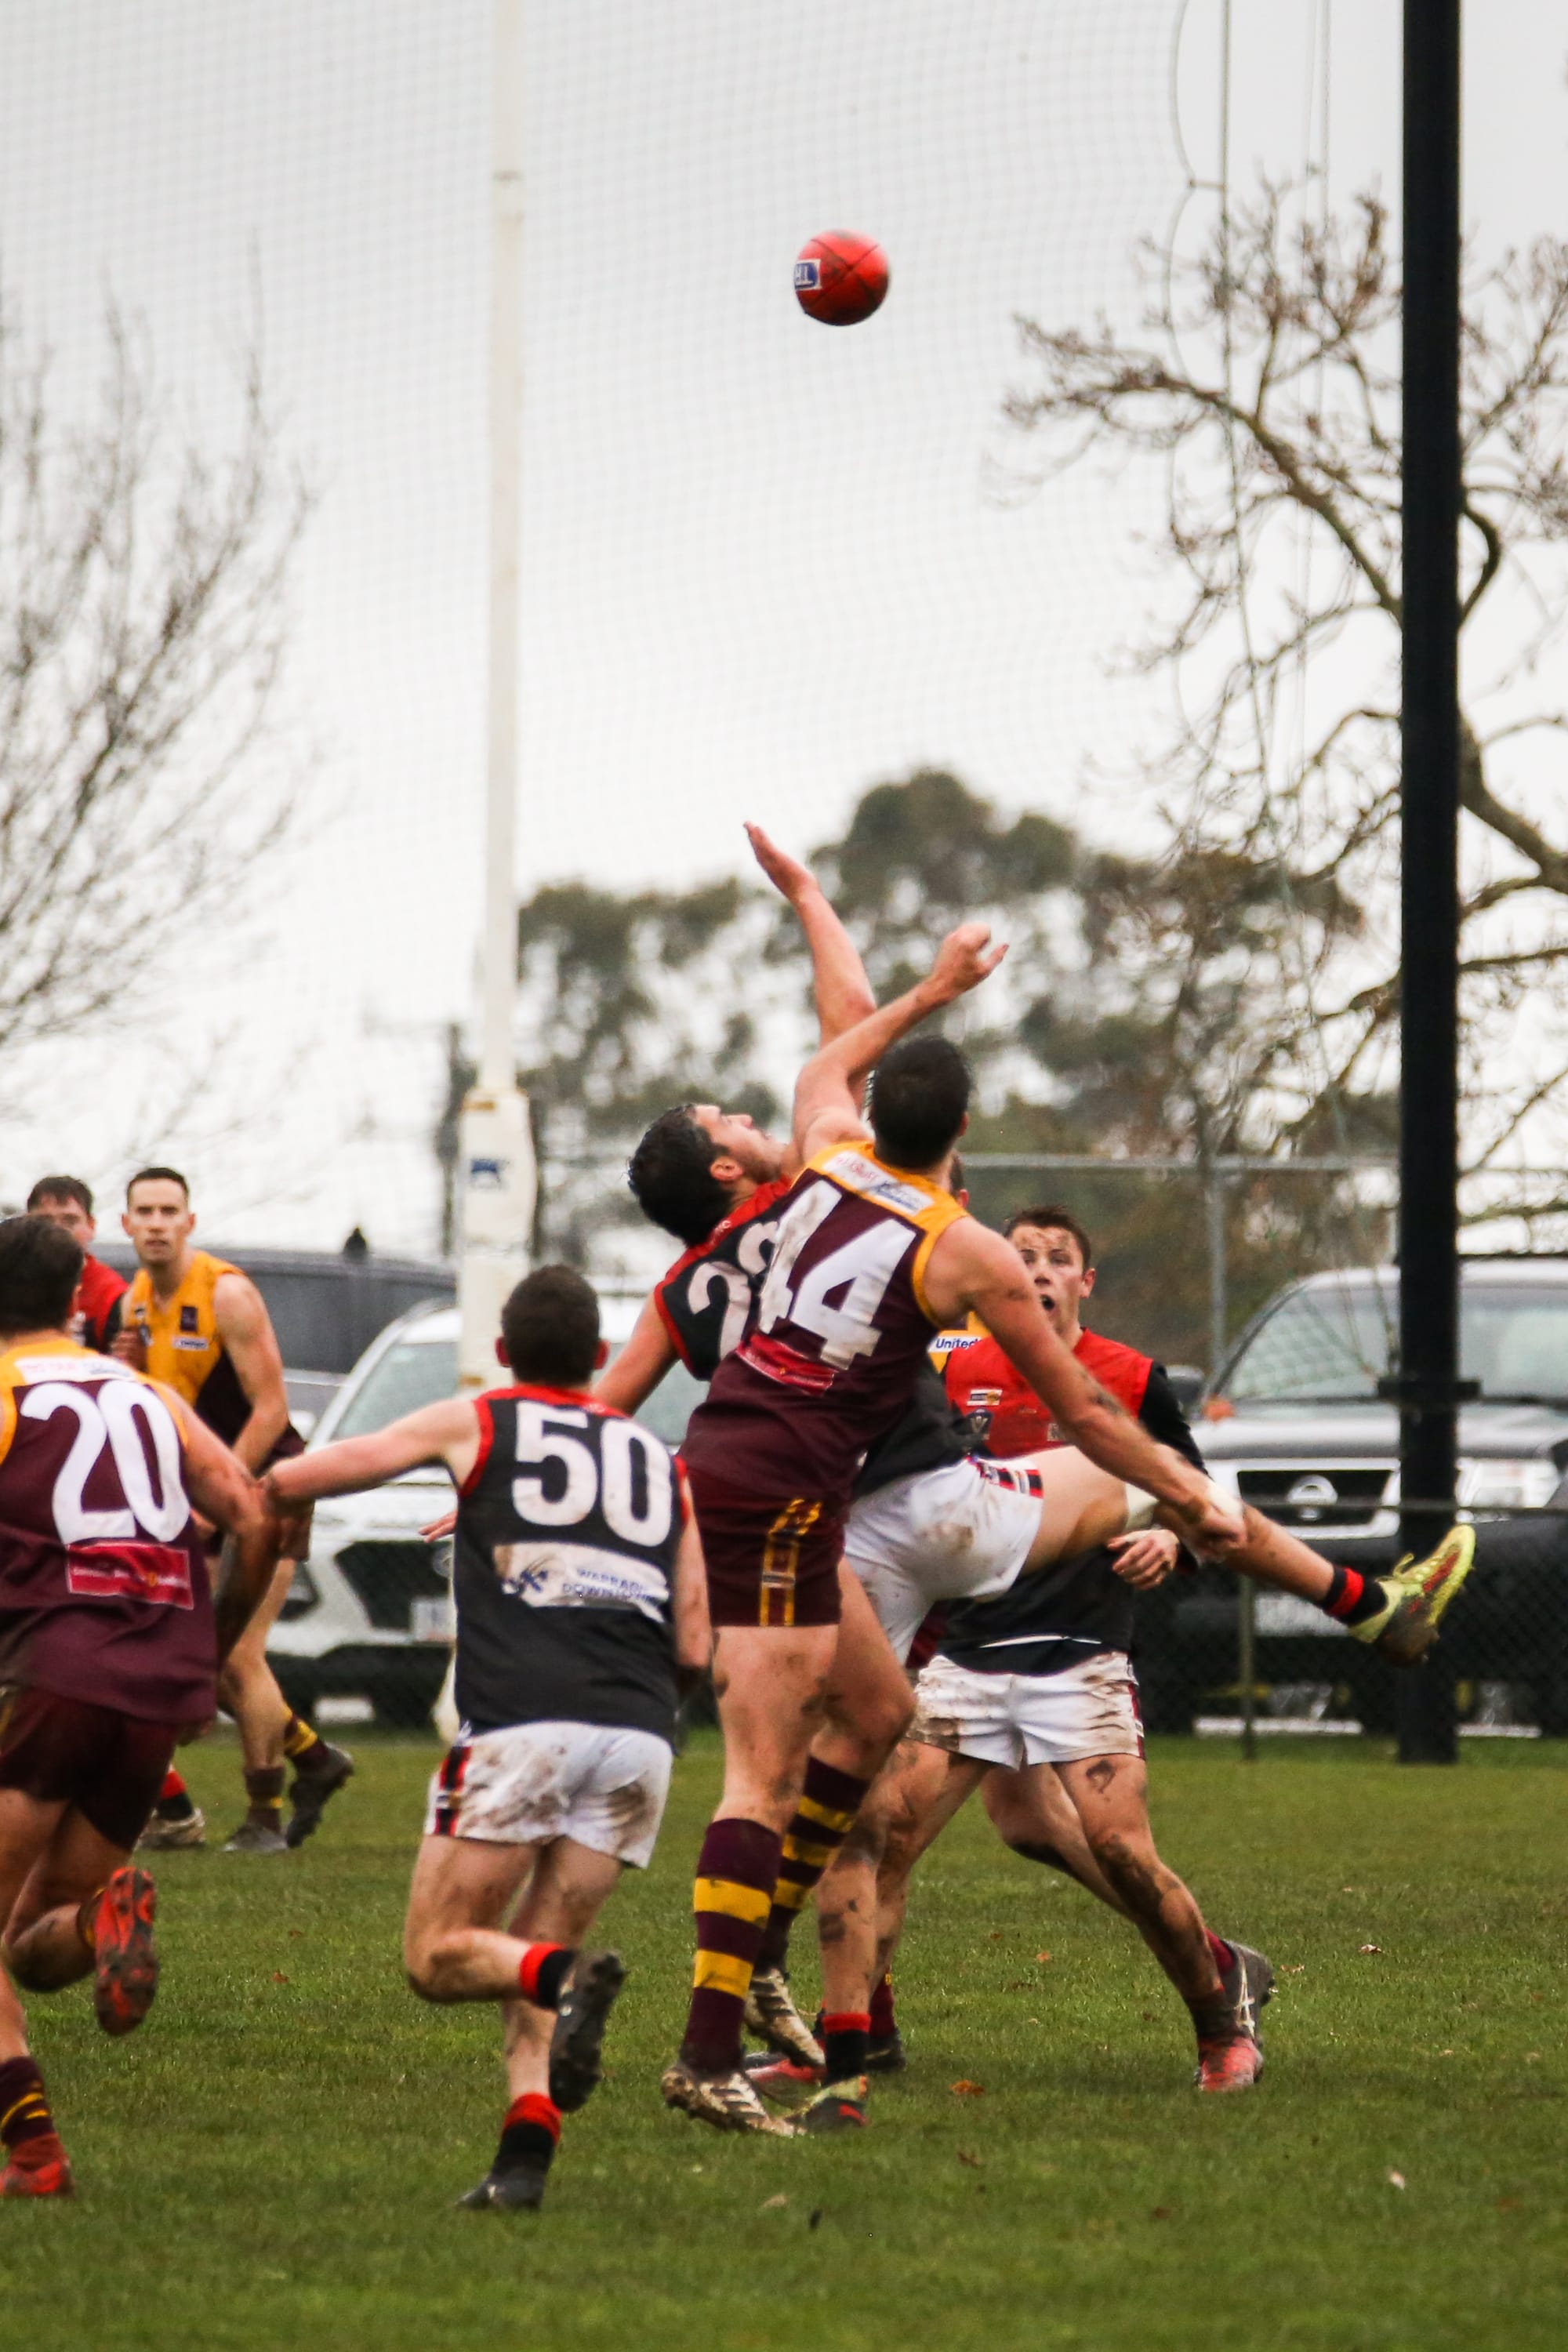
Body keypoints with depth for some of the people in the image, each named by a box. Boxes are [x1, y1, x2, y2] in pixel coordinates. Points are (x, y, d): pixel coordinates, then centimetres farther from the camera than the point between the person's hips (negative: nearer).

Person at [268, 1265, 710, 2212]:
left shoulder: (476, 1424, 14)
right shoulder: (661, 1461, 22)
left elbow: (292, 1480, 17)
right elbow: (694, 1647, 17)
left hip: (522, 1719, -4)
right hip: (642, 1734, 4)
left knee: (439, 1956, 3)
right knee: (532, 1957, 14)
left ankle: (567, 1979, -28)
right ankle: (527, 2148, -8)